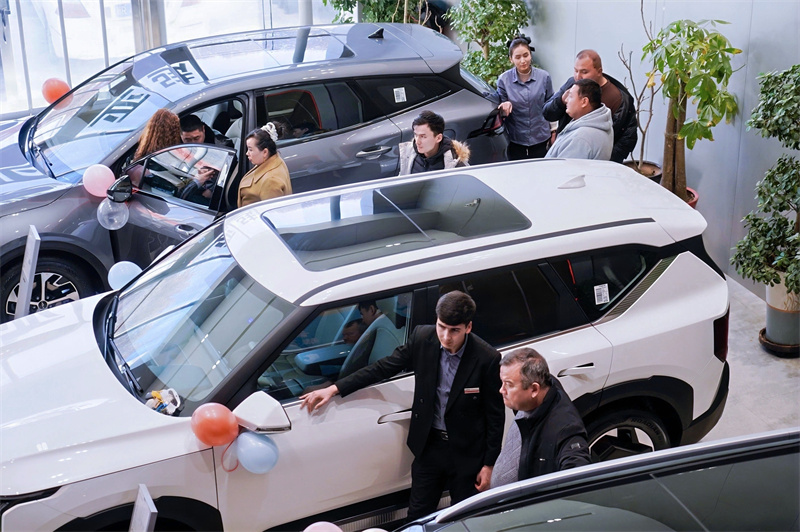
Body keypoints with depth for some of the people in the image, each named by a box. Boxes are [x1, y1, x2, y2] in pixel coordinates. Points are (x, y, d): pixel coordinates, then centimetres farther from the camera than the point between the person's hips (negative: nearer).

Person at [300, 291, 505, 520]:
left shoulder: (487, 359, -21)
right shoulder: (422, 338, -11)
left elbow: (495, 415, -11)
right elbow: (384, 367, -1)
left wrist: (489, 464, -7)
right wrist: (334, 389, -5)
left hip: (466, 454, -3)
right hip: (428, 445, 3)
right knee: (417, 518, 14)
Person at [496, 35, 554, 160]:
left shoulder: (544, 77, -1)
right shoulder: (503, 80, -4)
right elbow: (501, 111, 4)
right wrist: (505, 107, -20)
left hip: (541, 140, 1)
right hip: (515, 140, -1)